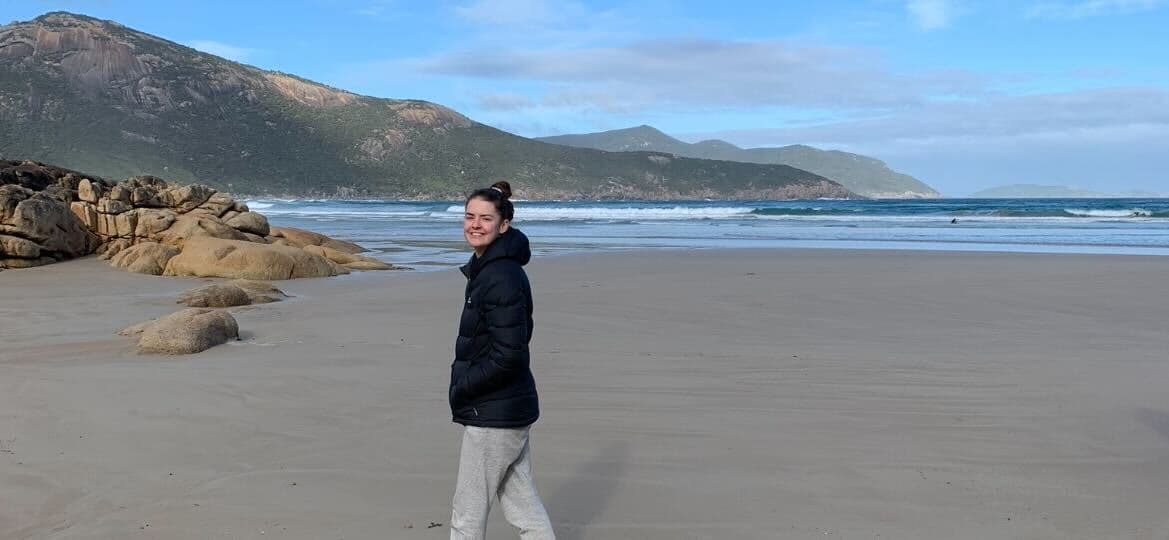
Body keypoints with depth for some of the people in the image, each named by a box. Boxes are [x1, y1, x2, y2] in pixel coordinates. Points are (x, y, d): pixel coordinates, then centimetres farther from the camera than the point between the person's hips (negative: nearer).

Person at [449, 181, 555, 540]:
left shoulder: (502, 276, -20)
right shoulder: (486, 268, 11)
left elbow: (508, 354, -24)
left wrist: (462, 388, -12)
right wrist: (464, 385, 11)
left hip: (493, 413, -10)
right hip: (511, 408, 10)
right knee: (523, 506, 17)